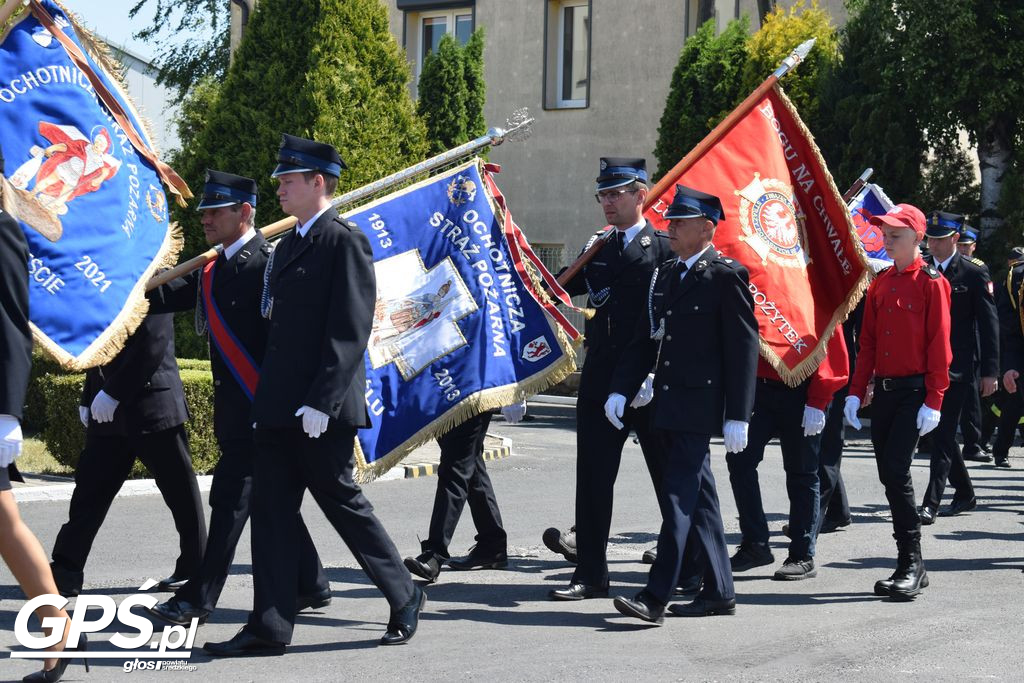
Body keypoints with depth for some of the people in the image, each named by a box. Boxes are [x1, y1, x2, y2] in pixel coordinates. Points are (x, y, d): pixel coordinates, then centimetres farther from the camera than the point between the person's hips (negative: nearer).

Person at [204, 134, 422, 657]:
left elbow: (349, 330, -17)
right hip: (279, 409, 8)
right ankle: (269, 628, 9)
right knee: (271, 511, 5)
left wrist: (320, 402, -22)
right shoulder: (287, 247, 17)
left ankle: (404, 598, 20)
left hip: (322, 412, -8)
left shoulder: (345, 241, -10)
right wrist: (266, 402, 16)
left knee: (344, 504, 2)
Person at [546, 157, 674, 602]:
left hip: (652, 383, -4)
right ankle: (590, 574, 12)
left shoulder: (665, 248, -3)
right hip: (601, 379, 4)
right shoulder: (596, 249, 14)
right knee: (593, 476, 4)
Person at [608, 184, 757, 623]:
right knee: (698, 498, 13)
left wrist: (737, 416, -15)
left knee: (679, 496, -10)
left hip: (699, 406, -8)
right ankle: (719, 591, 21)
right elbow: (645, 338, 16)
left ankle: (656, 596, -10)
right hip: (668, 405, 8)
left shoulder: (726, 276, -9)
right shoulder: (666, 275, 15)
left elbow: (743, 348, -12)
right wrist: (620, 389, 5)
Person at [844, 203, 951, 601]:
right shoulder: (880, 284, 12)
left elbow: (939, 344, -9)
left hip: (914, 392, -6)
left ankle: (911, 564, -6)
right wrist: (856, 393, 6)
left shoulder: (931, 283, -6)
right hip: (884, 390, 6)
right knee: (891, 477, 6)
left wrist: (933, 402, -14)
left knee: (895, 471, -14)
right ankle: (910, 568, 14)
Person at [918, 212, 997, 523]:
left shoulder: (975, 274, -3)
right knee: (943, 435, 13)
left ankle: (930, 503, -7)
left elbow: (988, 325, -3)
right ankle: (965, 494, 28)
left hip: (957, 369, -5)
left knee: (942, 435, -8)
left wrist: (990, 371, -8)